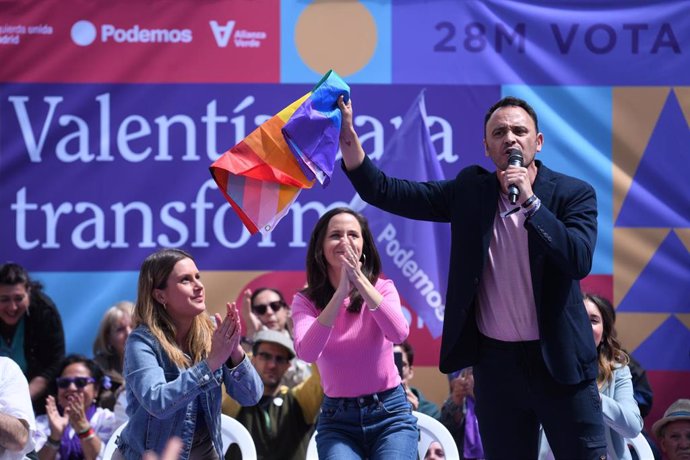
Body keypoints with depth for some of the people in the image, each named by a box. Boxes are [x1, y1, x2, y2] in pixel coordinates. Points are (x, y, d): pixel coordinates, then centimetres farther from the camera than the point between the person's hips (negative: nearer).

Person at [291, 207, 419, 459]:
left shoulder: (382, 288, -1)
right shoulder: (306, 301, -1)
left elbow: (399, 334, -22)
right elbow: (307, 352, -21)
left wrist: (360, 281, -27)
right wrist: (341, 292, -26)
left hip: (390, 413, 0)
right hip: (337, 420, 0)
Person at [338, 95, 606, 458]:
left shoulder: (573, 194, -4)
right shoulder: (470, 191, 4)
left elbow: (580, 261, -19)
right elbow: (386, 192, 0)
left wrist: (530, 201, -21)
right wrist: (348, 138, -13)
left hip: (558, 360, -3)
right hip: (495, 362, 3)